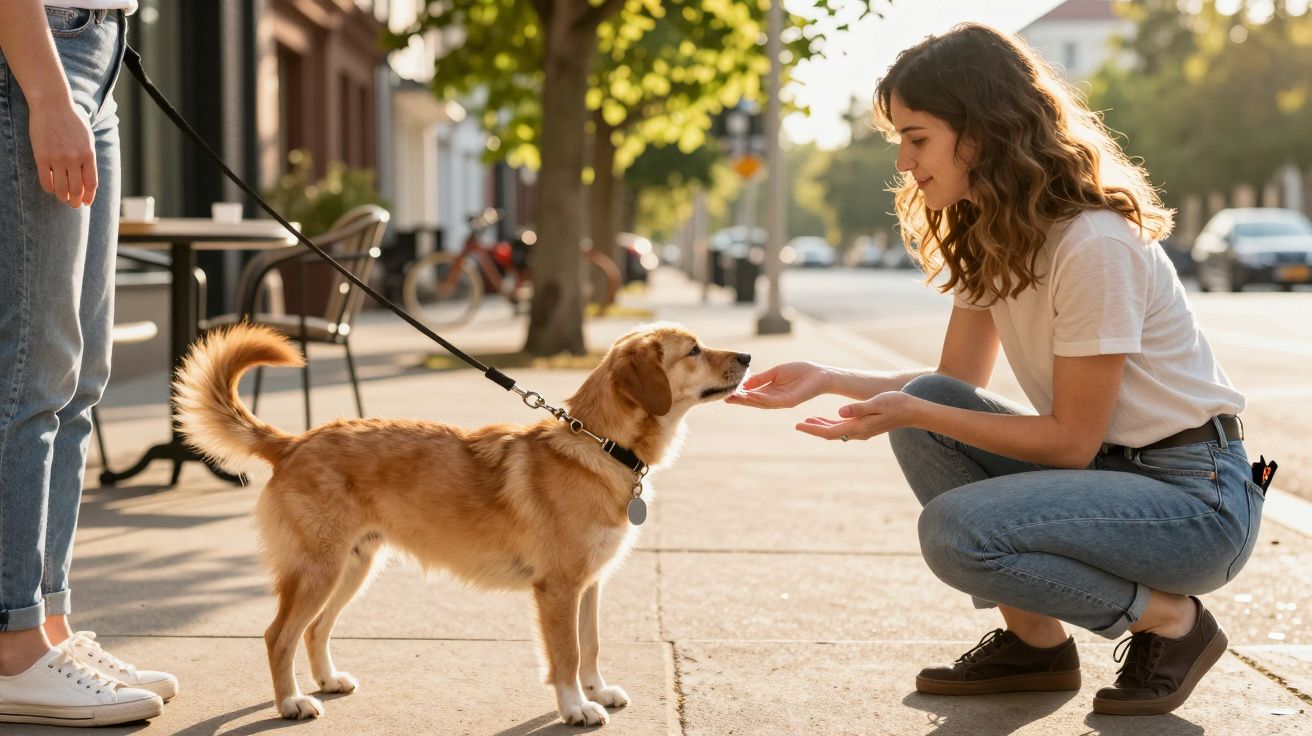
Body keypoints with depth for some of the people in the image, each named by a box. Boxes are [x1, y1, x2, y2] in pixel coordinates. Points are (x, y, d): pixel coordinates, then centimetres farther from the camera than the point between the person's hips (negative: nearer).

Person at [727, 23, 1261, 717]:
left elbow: (1072, 440, -19)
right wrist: (826, 379, -2)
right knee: (926, 405, -7)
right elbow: (955, 382, 10)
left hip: (1199, 498, -9)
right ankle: (1033, 641, 3)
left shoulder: (1093, 243, -23)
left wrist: (911, 414, -23)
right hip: (1105, 469, 9)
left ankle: (1171, 620, -4)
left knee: (955, 531, -26)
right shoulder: (986, 235, 4)